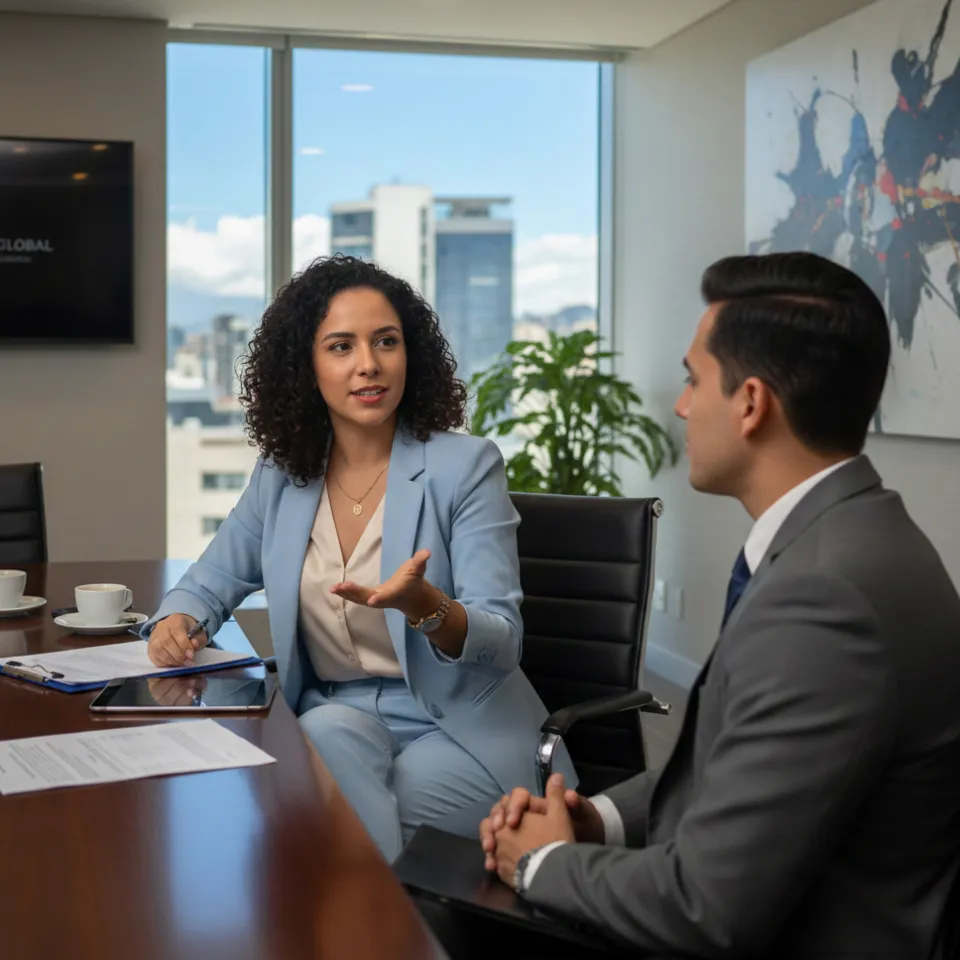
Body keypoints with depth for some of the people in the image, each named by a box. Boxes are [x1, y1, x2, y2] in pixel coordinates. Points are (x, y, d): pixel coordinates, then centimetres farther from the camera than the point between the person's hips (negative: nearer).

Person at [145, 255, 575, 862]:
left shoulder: (466, 465, -8)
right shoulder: (282, 477, 6)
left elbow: (502, 641, -13)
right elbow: (215, 579, 20)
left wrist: (423, 604, -35)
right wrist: (178, 620, -4)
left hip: (459, 732, -4)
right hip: (333, 717, 4)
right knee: (332, 732, -32)